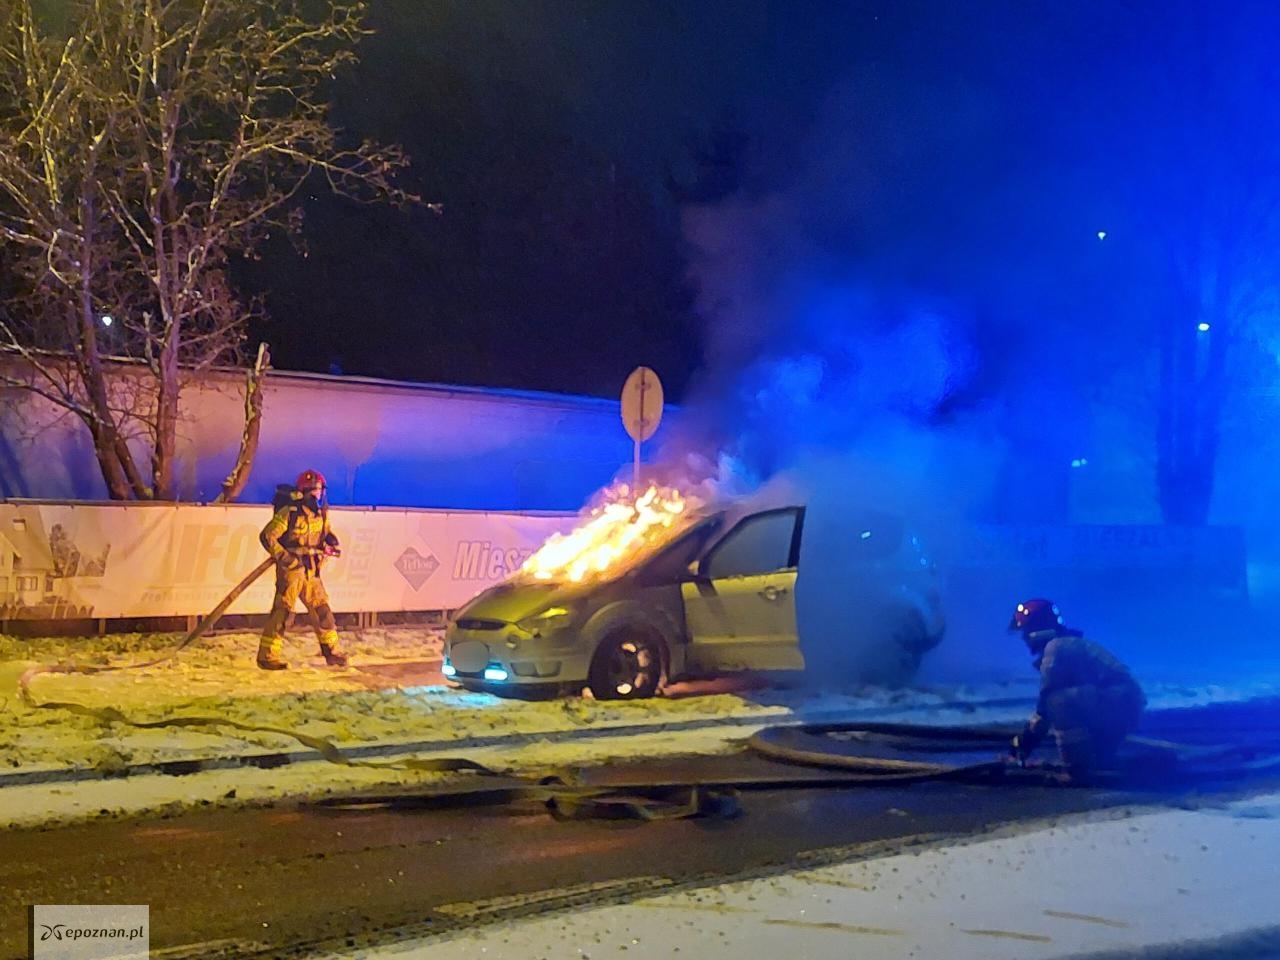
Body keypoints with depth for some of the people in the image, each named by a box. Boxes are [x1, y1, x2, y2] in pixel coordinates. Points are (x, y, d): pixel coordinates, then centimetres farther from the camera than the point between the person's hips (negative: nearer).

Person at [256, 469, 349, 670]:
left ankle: (331, 651, 22)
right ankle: (267, 655, -5)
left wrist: (332, 544, 4)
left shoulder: (322, 513, 7)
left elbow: (326, 532, 26)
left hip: (311, 570, 7)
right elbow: (267, 536, -15)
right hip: (290, 568, -7)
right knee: (282, 610, -9)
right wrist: (285, 557, -22)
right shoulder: (290, 513, -15)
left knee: (322, 609, 11)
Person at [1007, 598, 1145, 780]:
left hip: (1117, 703, -10)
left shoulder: (1056, 648, -10)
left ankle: (1078, 769, -17)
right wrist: (1023, 741, 25)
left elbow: (1045, 706, -10)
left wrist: (1022, 745, 0)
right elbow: (1045, 705, 24)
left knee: (1058, 703, -22)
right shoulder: (1070, 644, 20)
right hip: (1126, 709, 10)